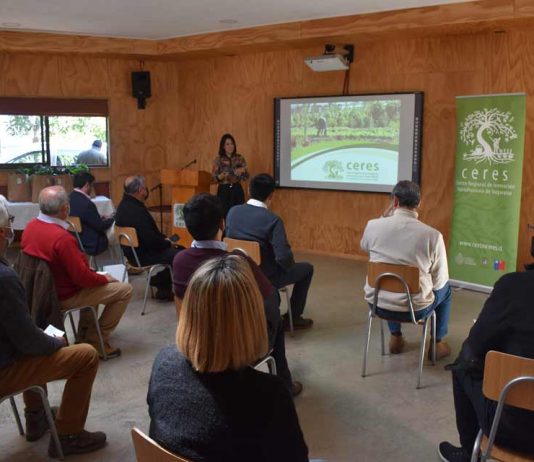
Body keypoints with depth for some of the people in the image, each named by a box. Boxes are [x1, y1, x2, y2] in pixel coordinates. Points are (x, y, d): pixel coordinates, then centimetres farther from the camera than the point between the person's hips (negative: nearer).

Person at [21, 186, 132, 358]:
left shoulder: (31, 226, -5)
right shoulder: (62, 237, -31)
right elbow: (82, 277, -25)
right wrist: (104, 278, -5)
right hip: (64, 296, -9)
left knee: (93, 282, 32)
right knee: (125, 289, -1)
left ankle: (84, 335, 33)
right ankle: (95, 340, 7)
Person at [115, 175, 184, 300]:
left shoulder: (126, 204, 8)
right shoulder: (135, 210, -28)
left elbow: (151, 231, 16)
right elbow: (150, 239, -28)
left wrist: (164, 238, 5)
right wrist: (168, 243, -11)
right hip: (142, 255, -11)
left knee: (180, 249, 13)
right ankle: (164, 289, 7)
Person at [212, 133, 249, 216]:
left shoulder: (240, 158, 4)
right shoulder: (218, 159, 0)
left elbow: (246, 177, 3)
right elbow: (214, 178, -3)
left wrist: (243, 171, -17)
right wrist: (221, 176, -23)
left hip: (237, 190, 2)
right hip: (223, 190, -1)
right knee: (224, 214, -7)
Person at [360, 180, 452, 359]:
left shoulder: (373, 225, -12)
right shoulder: (433, 235, -17)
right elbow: (439, 281, -6)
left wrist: (385, 216, 8)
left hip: (378, 304, 2)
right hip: (415, 309, -2)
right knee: (445, 288, 30)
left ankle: (395, 338, 40)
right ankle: (438, 343, 33)